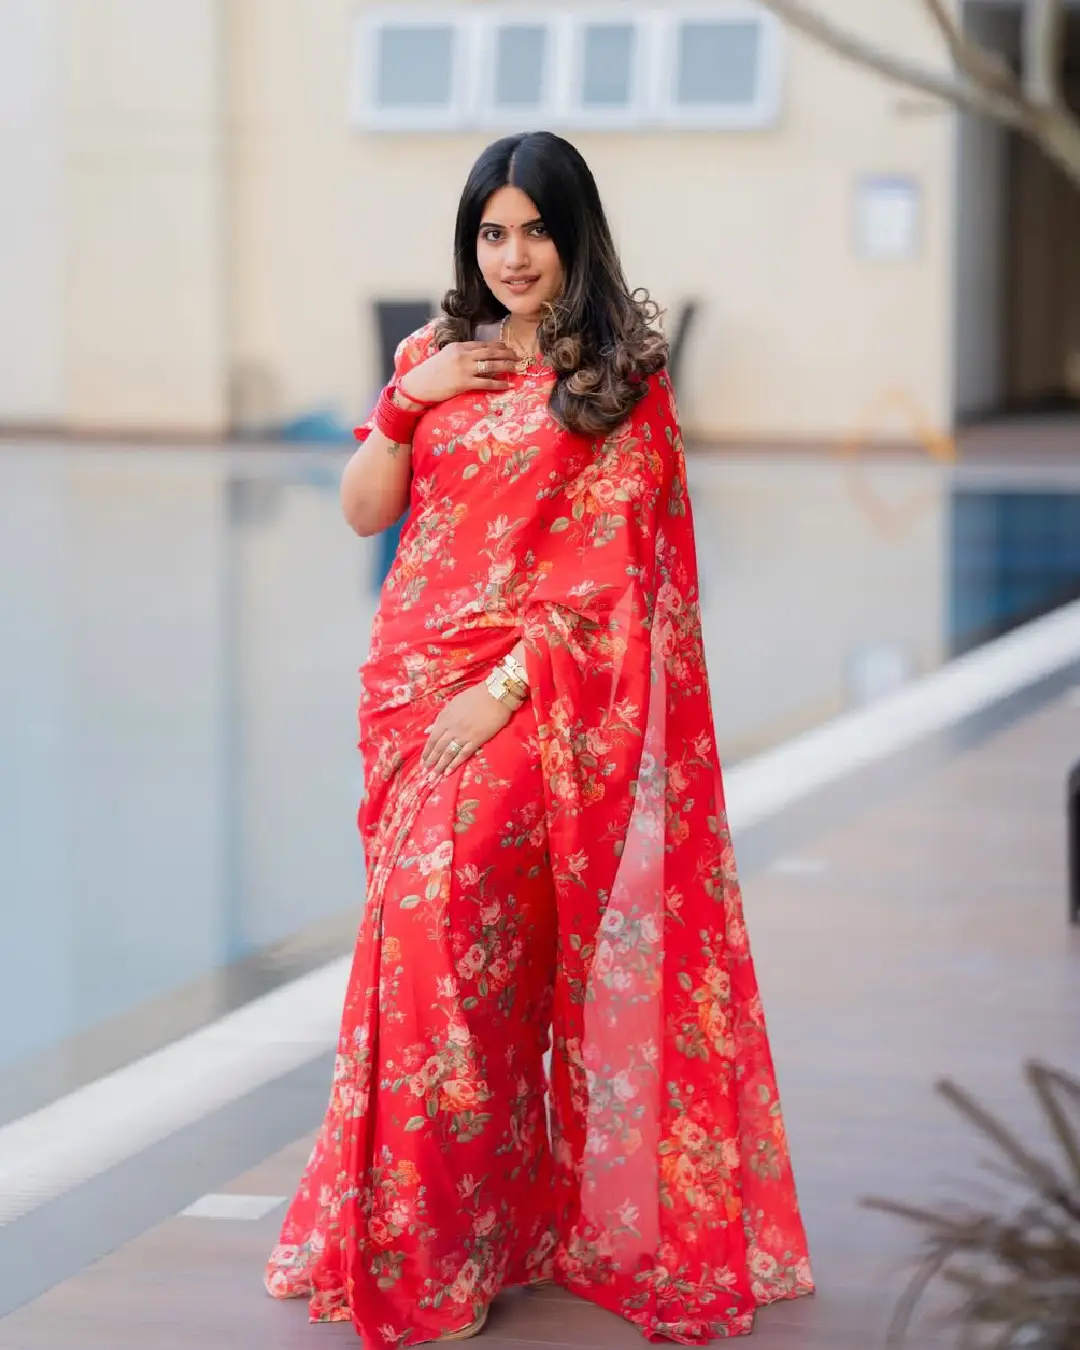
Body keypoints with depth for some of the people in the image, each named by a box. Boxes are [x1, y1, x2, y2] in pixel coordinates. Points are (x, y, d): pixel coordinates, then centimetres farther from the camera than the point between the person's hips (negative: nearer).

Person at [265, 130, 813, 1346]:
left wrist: (505, 689, -16)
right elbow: (364, 513, 10)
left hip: (535, 693, -5)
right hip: (412, 681, 5)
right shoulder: (438, 356, 13)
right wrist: (408, 400, -5)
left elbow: (608, 563, -8)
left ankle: (442, 1244, -8)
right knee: (417, 923, 4)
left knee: (455, 916, -18)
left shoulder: (622, 380, -2)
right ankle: (407, 1223, 15)